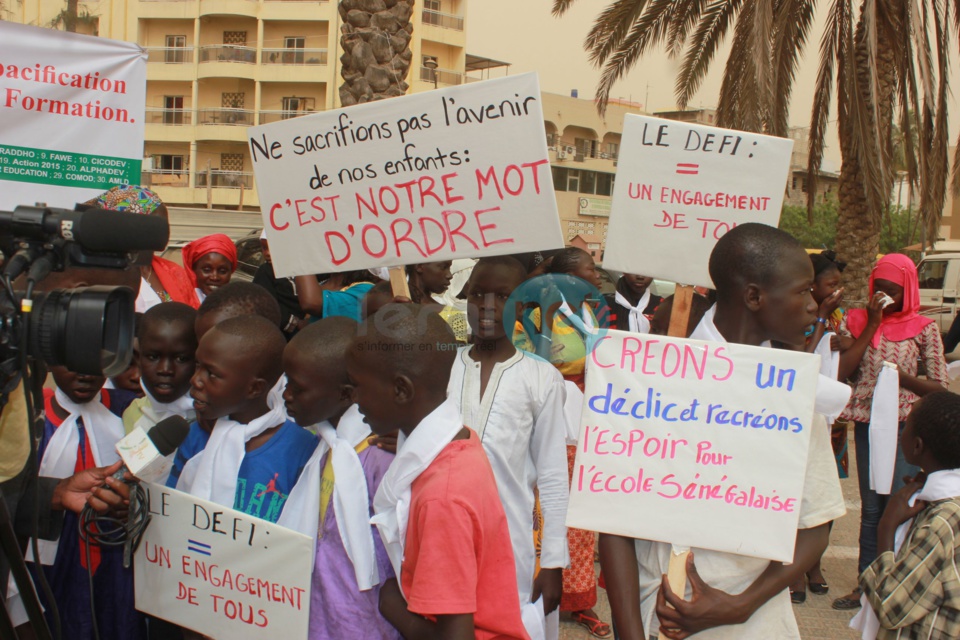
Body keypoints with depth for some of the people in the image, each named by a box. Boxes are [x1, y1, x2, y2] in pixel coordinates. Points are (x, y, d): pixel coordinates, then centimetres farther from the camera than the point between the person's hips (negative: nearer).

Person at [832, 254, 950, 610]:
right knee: (871, 508, 13)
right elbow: (841, 372, -8)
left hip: (905, 425, -3)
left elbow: (940, 387, -1)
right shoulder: (856, 321, 5)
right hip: (866, 423, 3)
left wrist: (900, 377, -18)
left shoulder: (923, 328, -1)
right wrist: (872, 325, -8)